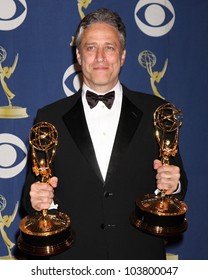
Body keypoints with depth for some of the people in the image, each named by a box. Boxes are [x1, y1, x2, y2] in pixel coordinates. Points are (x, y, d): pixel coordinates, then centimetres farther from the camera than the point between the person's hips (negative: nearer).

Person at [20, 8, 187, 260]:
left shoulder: (156, 112, -4)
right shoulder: (49, 118, -3)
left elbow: (176, 186, 1)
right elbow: (34, 186, 0)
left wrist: (173, 185, -20)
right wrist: (36, 198, -21)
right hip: (72, 257, 0)